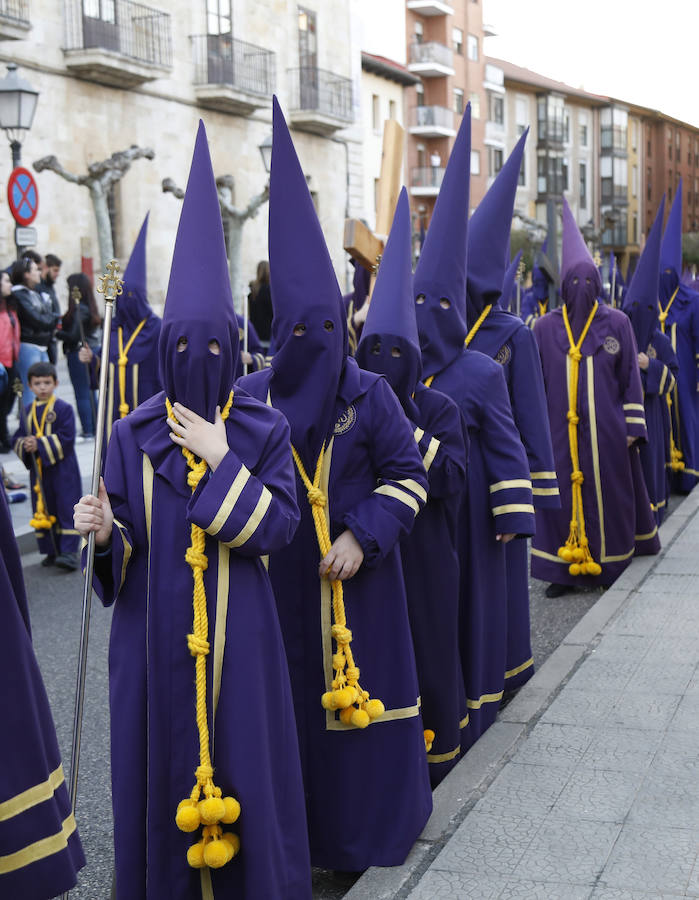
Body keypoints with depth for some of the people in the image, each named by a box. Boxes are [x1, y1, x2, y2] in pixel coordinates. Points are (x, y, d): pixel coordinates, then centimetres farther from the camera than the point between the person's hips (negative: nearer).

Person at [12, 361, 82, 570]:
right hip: (38, 470, 5)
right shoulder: (28, 412, 10)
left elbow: (66, 439, -14)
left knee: (66, 509, -6)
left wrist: (40, 444, -19)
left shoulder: (63, 409, -5)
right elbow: (17, 439, 11)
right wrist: (24, 445, -12)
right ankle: (51, 551, 19)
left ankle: (69, 551, -7)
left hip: (62, 469, -5)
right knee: (43, 511, 9)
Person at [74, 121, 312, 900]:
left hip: (237, 631, -1)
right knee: (160, 758, 8)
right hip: (154, 631, 1)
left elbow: (279, 527, -10)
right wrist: (104, 529, -20)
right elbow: (122, 545, 2)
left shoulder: (263, 430, -2)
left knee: (243, 752, 7)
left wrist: (223, 462, -16)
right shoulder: (133, 436, 0)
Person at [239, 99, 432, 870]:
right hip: (280, 579, 2)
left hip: (356, 577, -1)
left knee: (357, 692, 7)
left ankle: (366, 825, 26)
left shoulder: (370, 396, -5)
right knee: (289, 695, 8)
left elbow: (406, 475, -3)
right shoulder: (249, 399, 0)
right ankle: (295, 826, 25)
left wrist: (363, 537, -13)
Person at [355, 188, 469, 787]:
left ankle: (432, 754, 26)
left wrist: (410, 432, -23)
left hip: (422, 557, -1)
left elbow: (454, 477, -15)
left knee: (427, 649, 9)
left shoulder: (439, 410, -3)